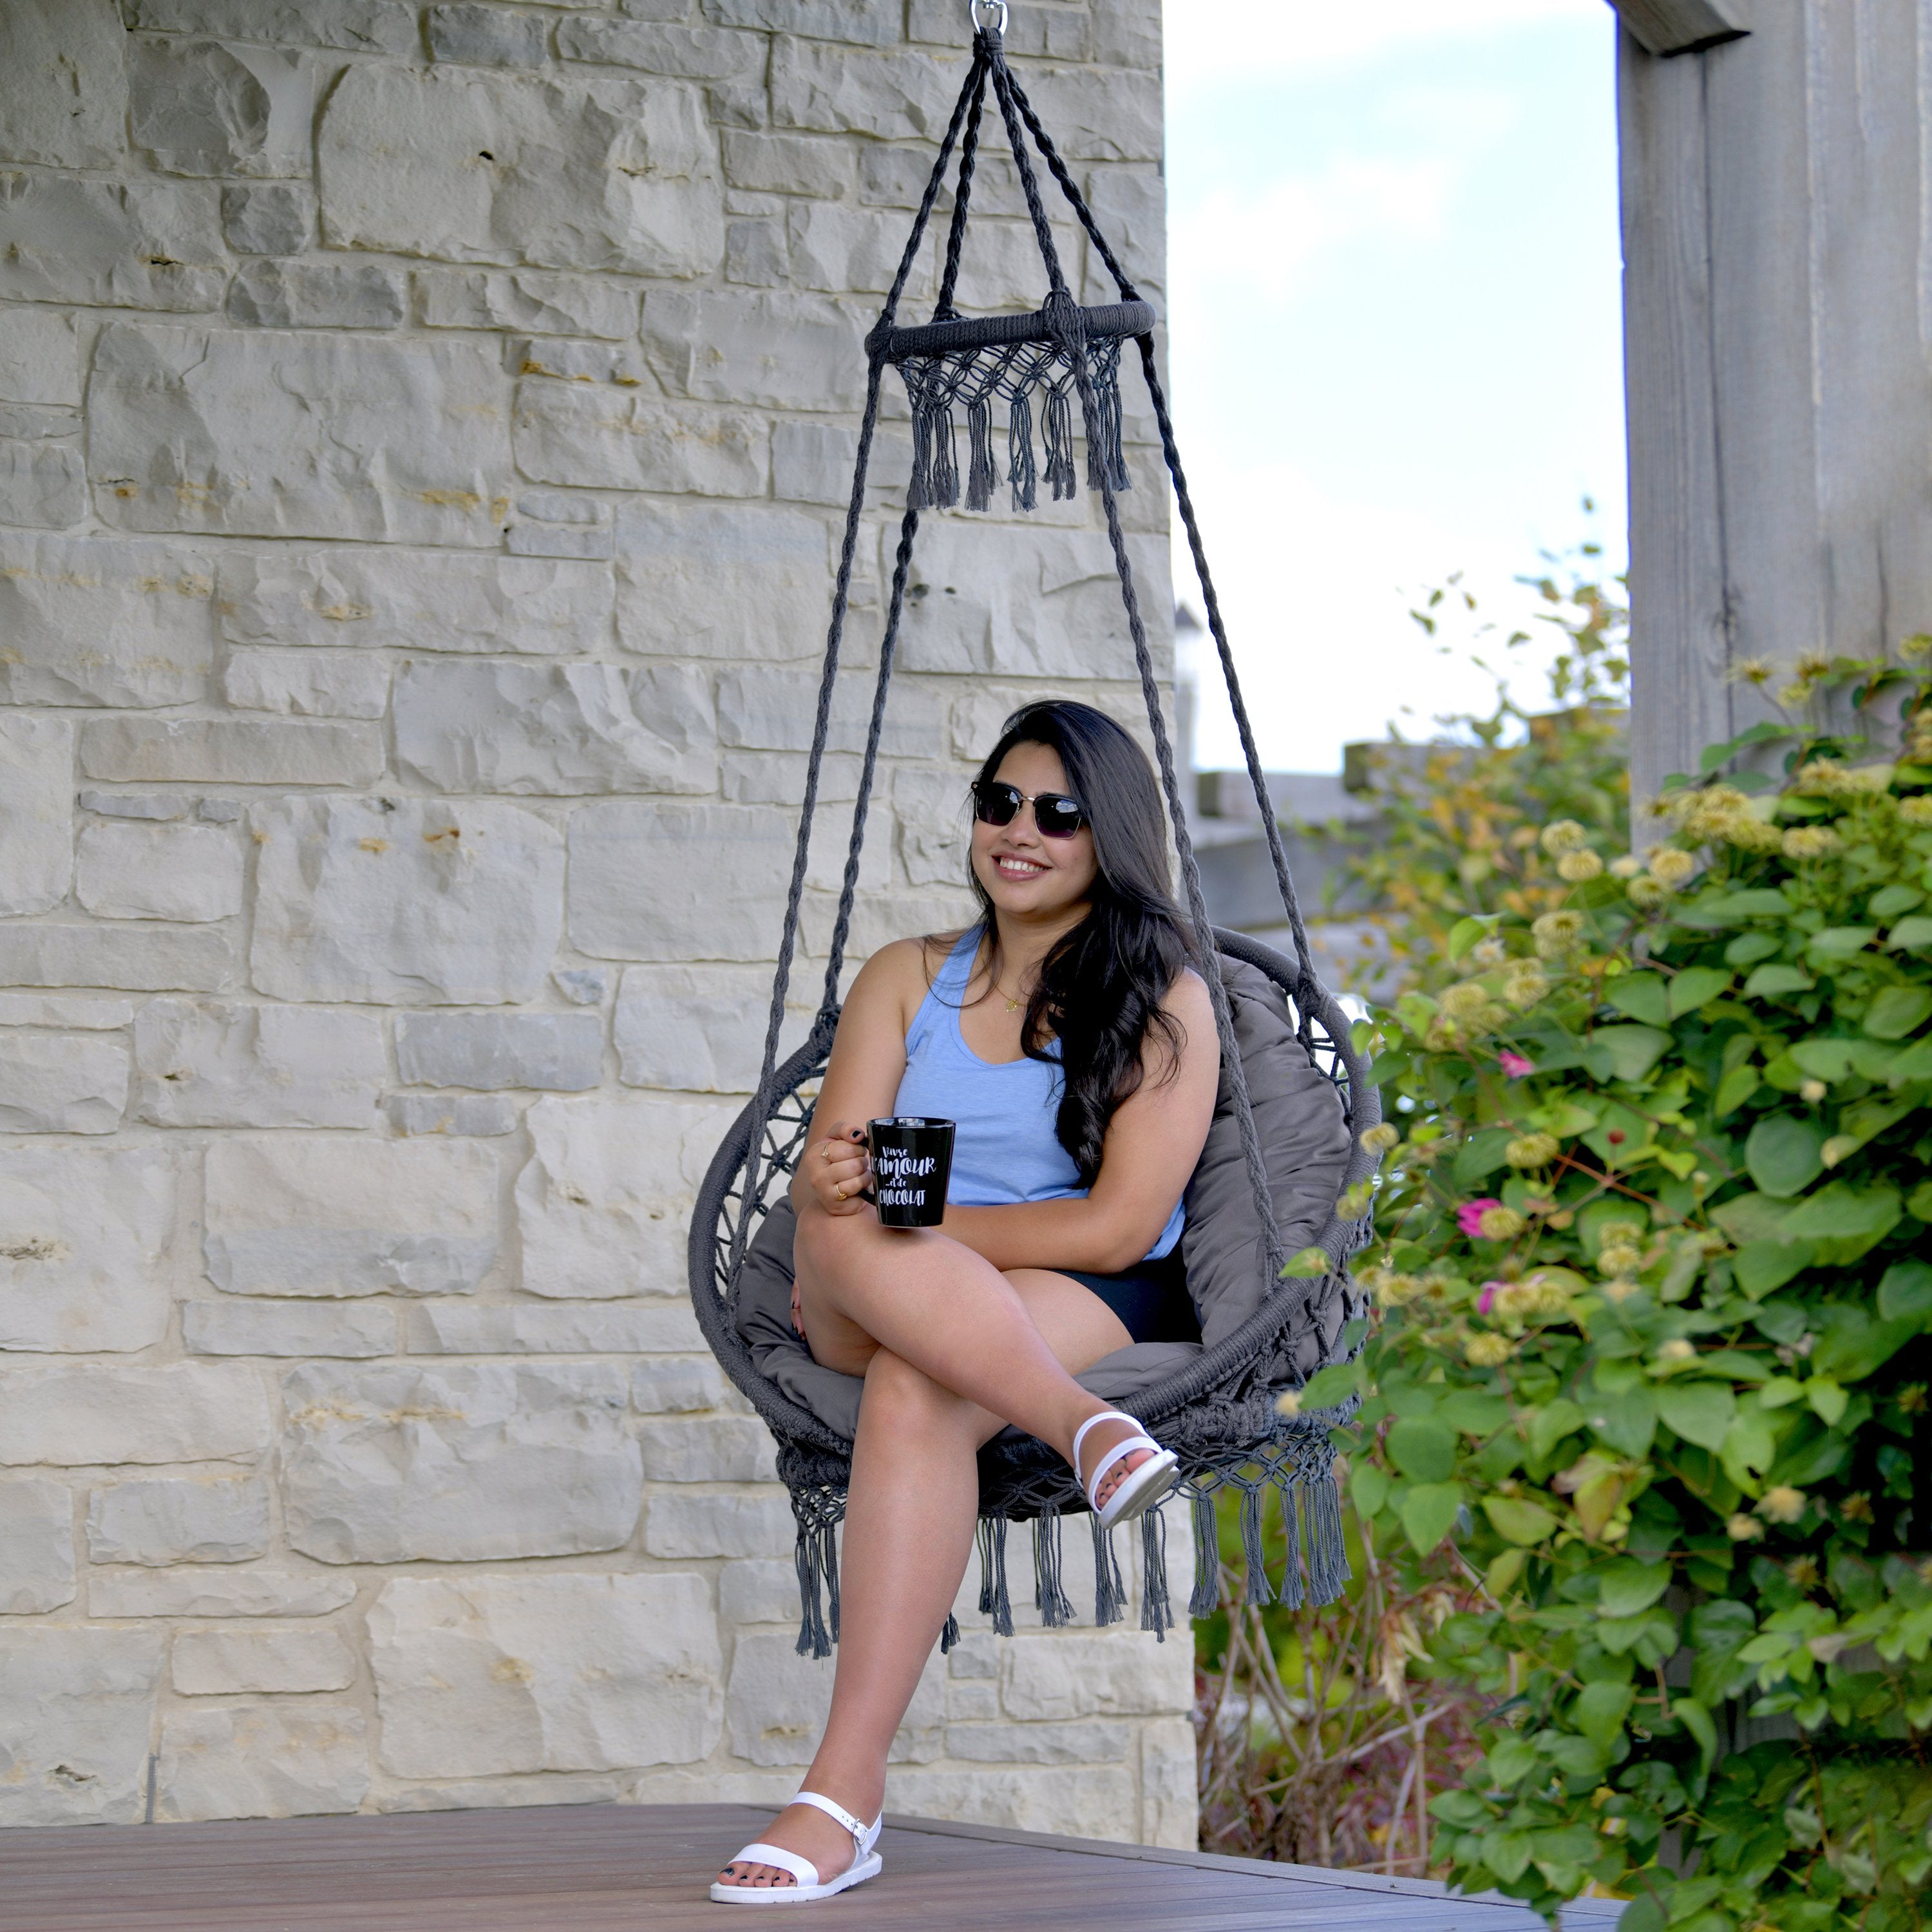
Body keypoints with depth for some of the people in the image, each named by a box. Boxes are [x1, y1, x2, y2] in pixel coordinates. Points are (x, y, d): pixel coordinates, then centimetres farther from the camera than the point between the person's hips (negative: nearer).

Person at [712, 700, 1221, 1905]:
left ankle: (847, 1795, -43)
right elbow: (824, 1186, 5)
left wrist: (911, 1221, -10)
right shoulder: (908, 979, 16)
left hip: (1094, 1306, -3)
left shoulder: (1163, 999, 4)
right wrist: (838, 1189, -21)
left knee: (918, 1386, -37)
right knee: (848, 1237, -33)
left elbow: (1119, 1227, -7)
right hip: (881, 1307, 3)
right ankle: (1084, 1431, -40)